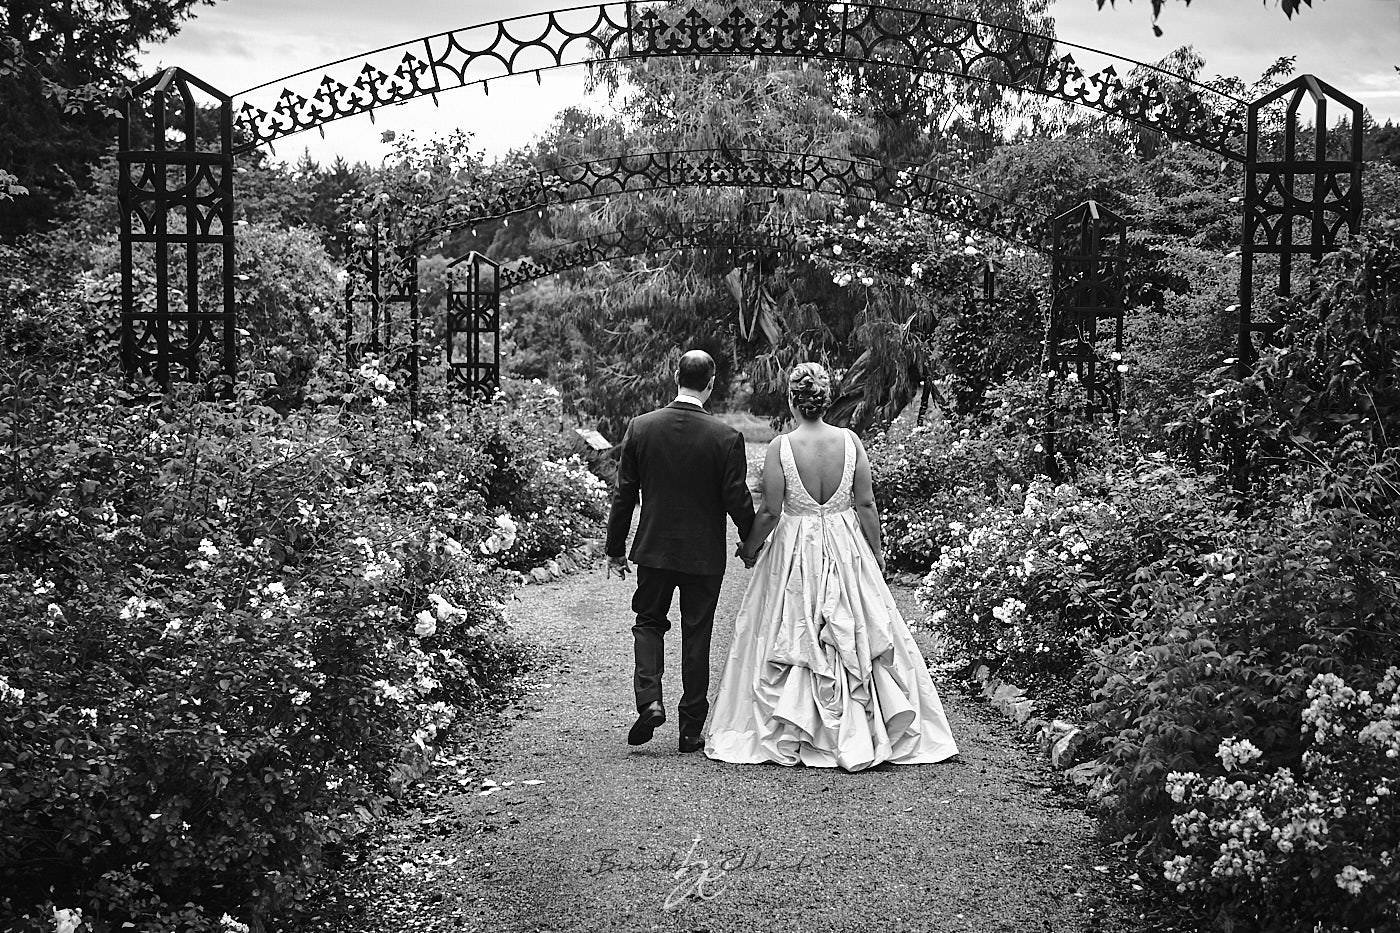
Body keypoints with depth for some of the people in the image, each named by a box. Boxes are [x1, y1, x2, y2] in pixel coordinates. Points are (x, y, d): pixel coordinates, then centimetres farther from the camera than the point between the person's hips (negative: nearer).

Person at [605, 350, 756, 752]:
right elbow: (737, 500, -11)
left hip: (654, 549, 1)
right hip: (705, 554, -1)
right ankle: (691, 729, 16)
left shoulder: (640, 427, -6)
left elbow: (624, 494, -1)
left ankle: (649, 700, -1)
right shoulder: (726, 437, -14)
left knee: (649, 622, 19)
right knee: (696, 636, 10)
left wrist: (615, 549, 8)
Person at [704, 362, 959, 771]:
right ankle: (859, 738, 16)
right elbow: (866, 505, -2)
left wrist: (749, 547, 6)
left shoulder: (780, 446, -12)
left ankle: (786, 736, 15)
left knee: (790, 641, 9)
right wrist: (877, 552, 10)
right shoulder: (850, 440, -6)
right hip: (846, 549, 2)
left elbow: (770, 512, -11)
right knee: (854, 638, 11)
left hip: (794, 553, -2)